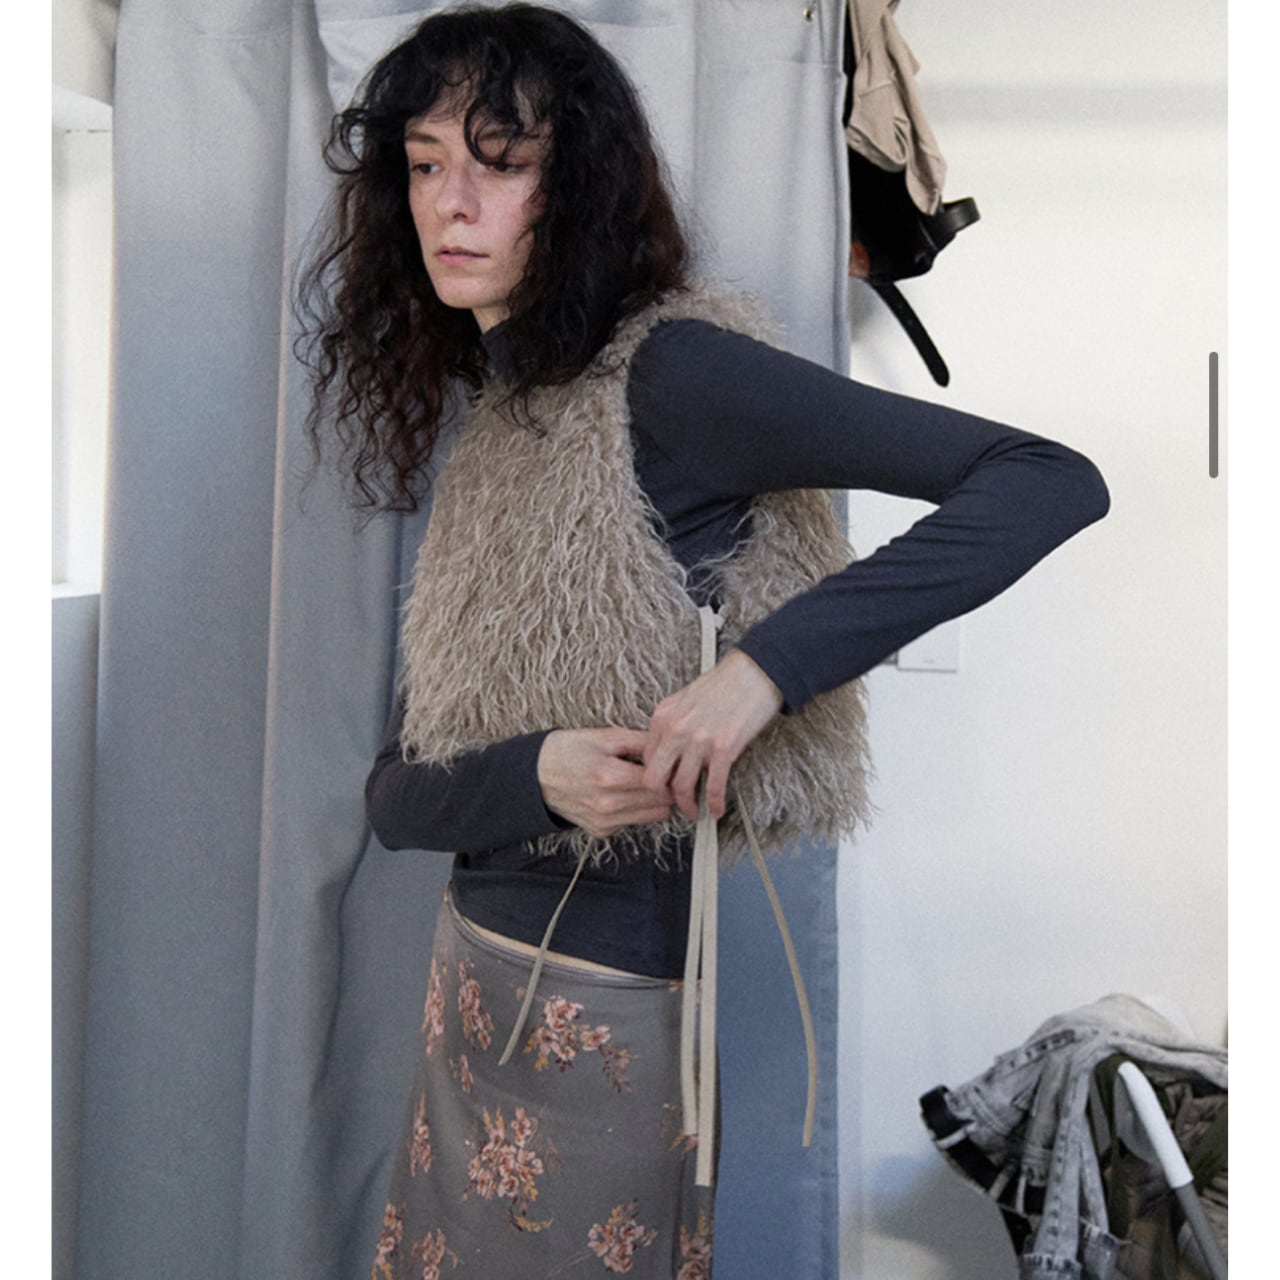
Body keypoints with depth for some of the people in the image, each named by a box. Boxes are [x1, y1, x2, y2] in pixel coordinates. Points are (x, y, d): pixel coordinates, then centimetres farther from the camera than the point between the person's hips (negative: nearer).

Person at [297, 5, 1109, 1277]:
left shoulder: (666, 372, -14)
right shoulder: (483, 434, 7)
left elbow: (1054, 482, -23)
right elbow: (394, 793, 4)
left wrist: (765, 667, -30)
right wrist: (534, 776, -18)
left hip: (618, 1020, -7)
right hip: (479, 984, 7)